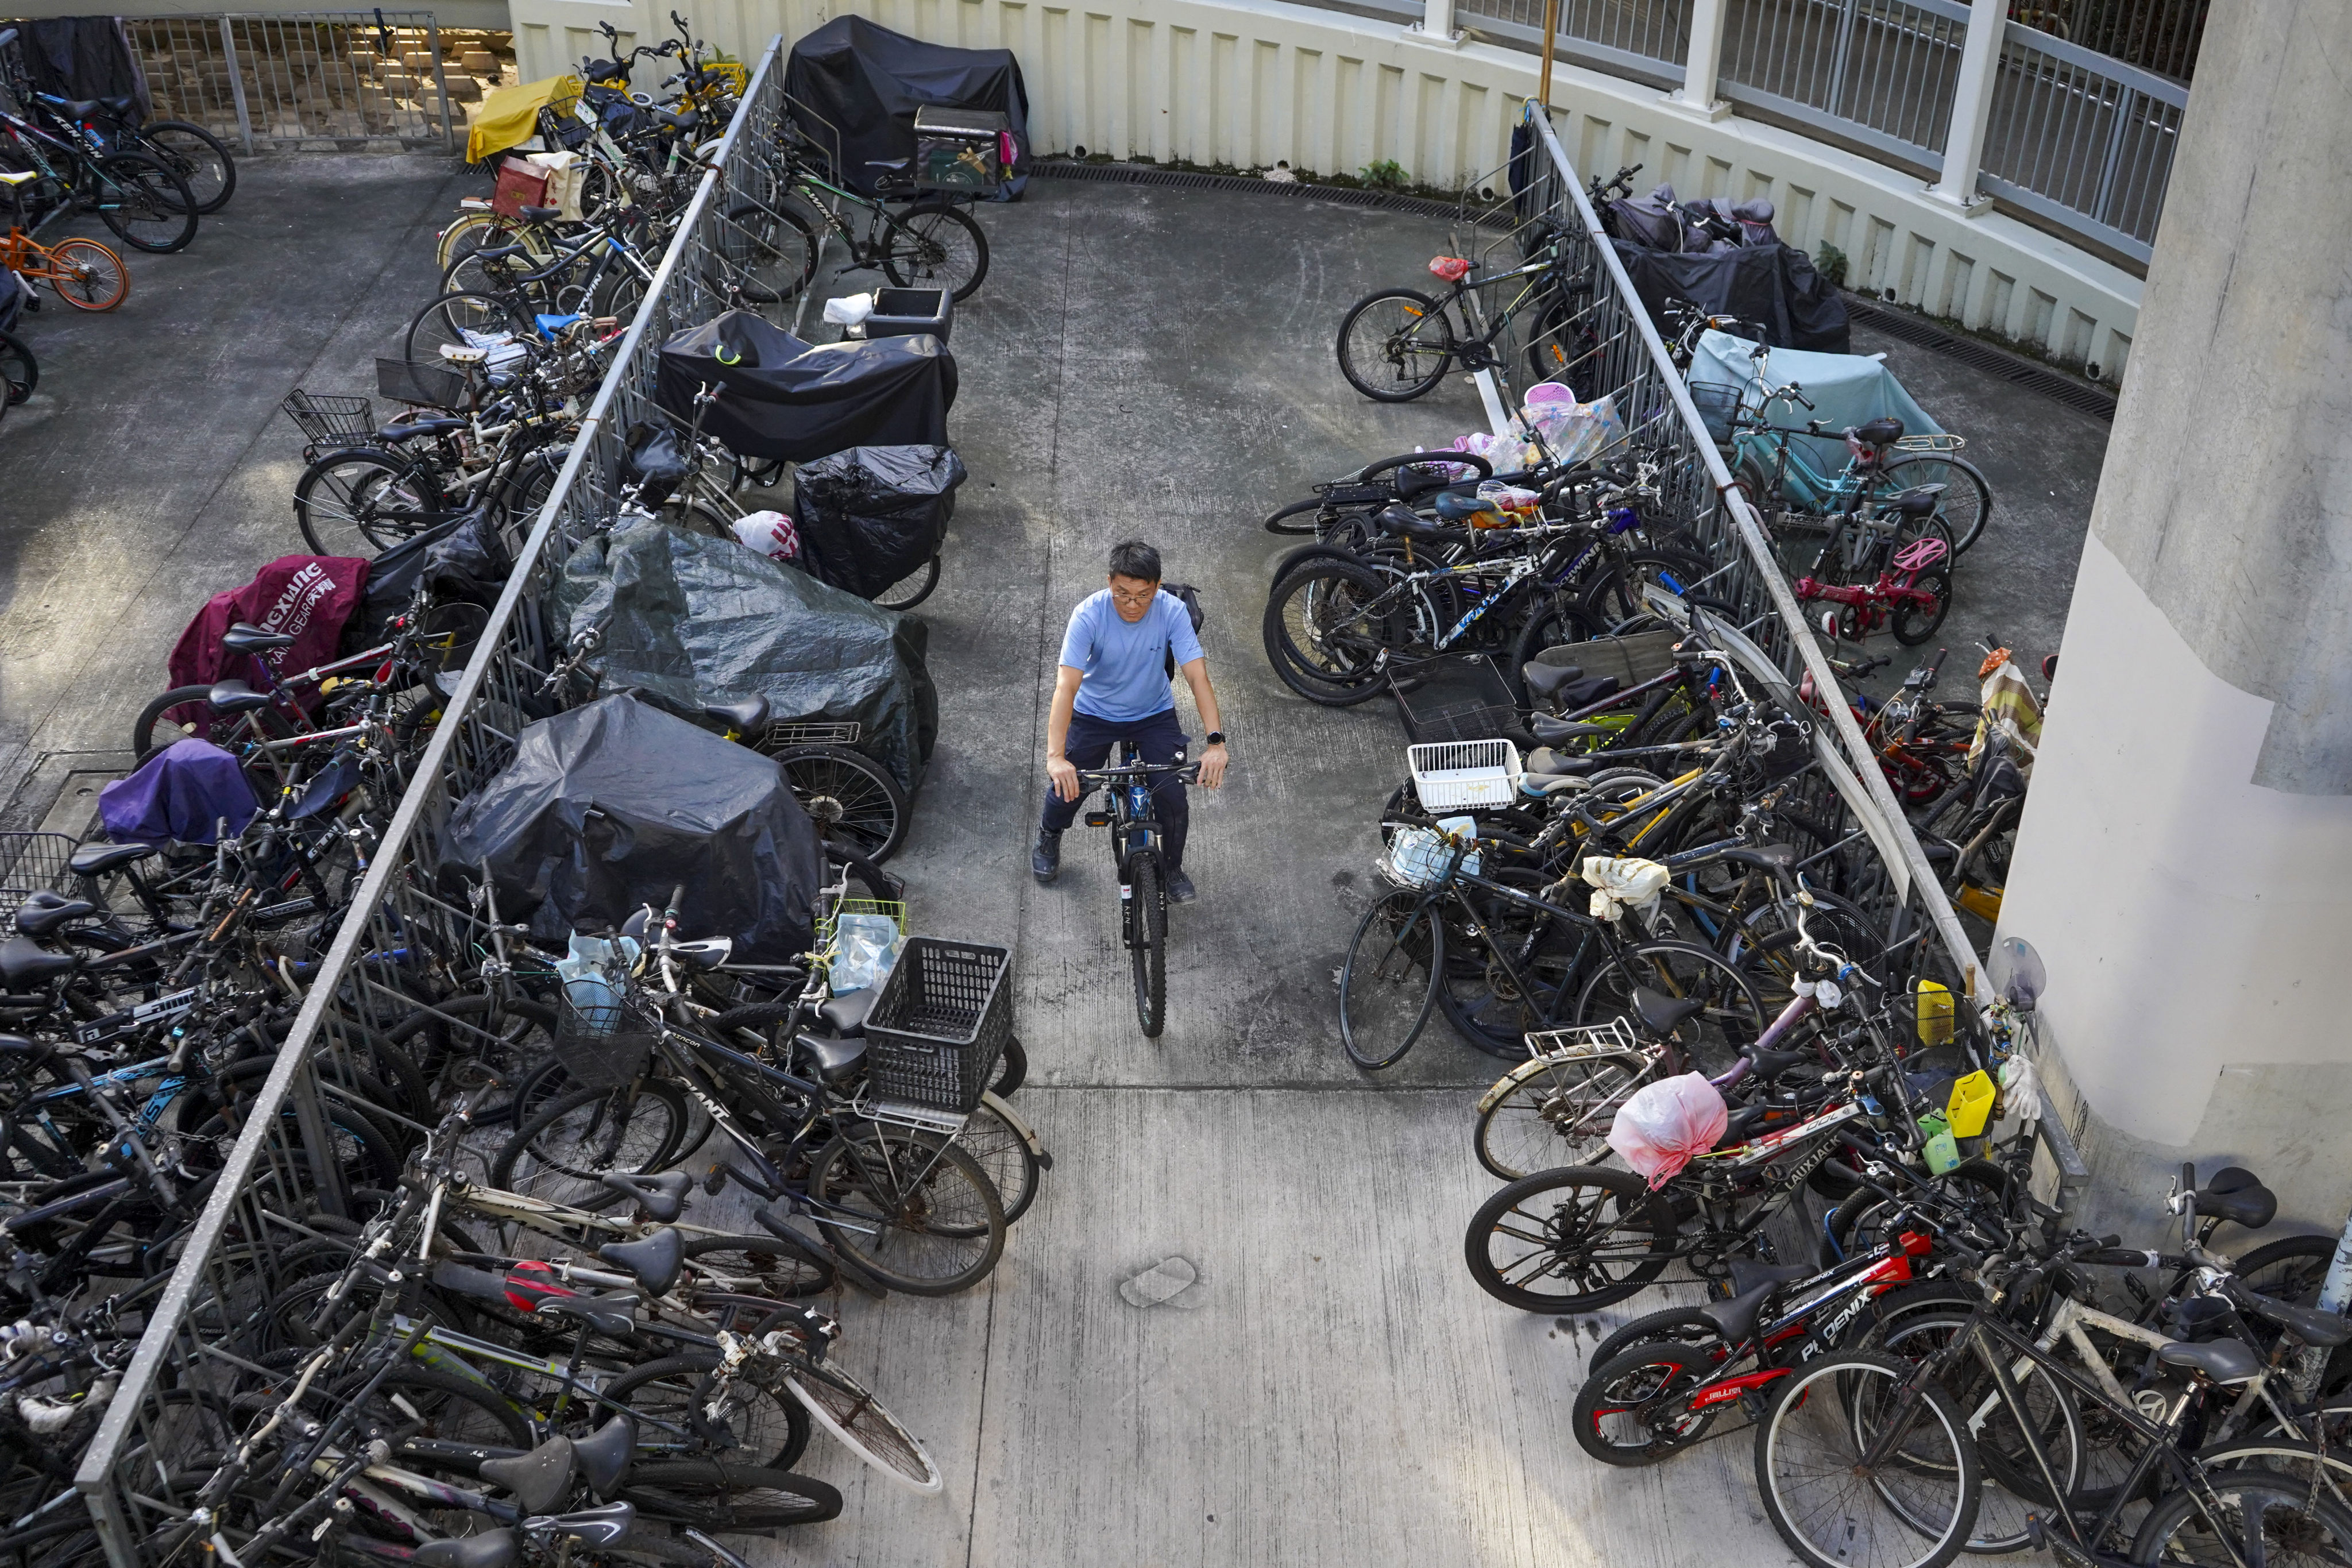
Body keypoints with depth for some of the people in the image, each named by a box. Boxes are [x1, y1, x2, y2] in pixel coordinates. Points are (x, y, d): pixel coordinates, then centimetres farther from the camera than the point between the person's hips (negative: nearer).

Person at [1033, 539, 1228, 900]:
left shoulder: (1172, 611, -24)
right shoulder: (1089, 614, -28)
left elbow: (1197, 676, -27)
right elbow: (1067, 685, -35)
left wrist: (1216, 742, -41)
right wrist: (1055, 756, -46)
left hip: (1154, 714, 0)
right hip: (1095, 713, 0)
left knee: (1174, 798, -13)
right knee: (1066, 788, -6)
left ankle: (1173, 867, 18)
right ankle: (1049, 837, 31)